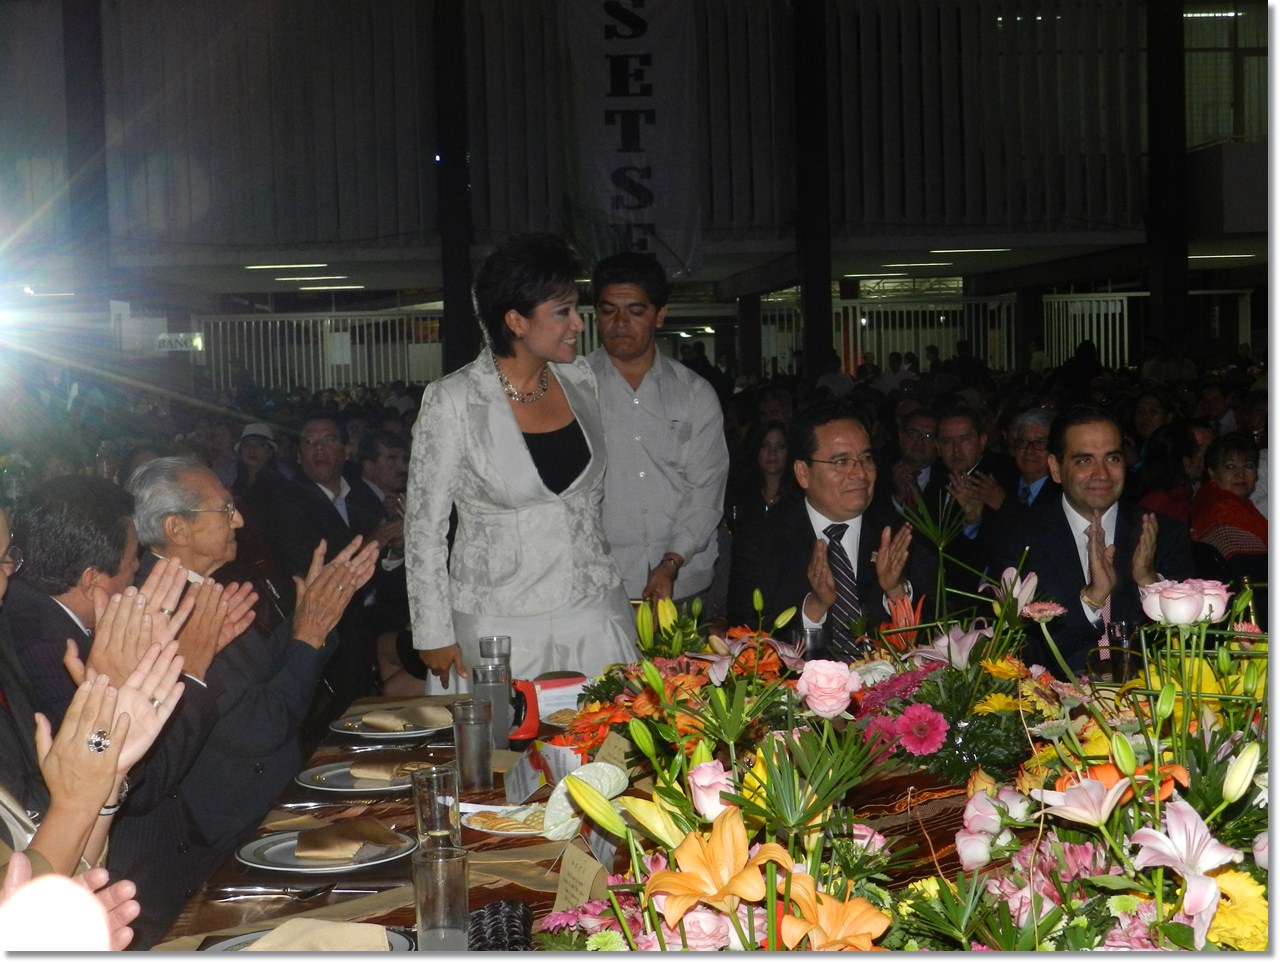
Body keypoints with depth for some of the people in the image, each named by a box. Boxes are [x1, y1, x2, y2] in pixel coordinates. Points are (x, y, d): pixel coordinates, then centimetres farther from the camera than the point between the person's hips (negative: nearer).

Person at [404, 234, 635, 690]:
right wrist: (435, 634, -6)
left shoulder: (579, 379, 4)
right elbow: (424, 524, -6)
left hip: (594, 613, 4)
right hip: (500, 624, -4)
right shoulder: (453, 401, -11)